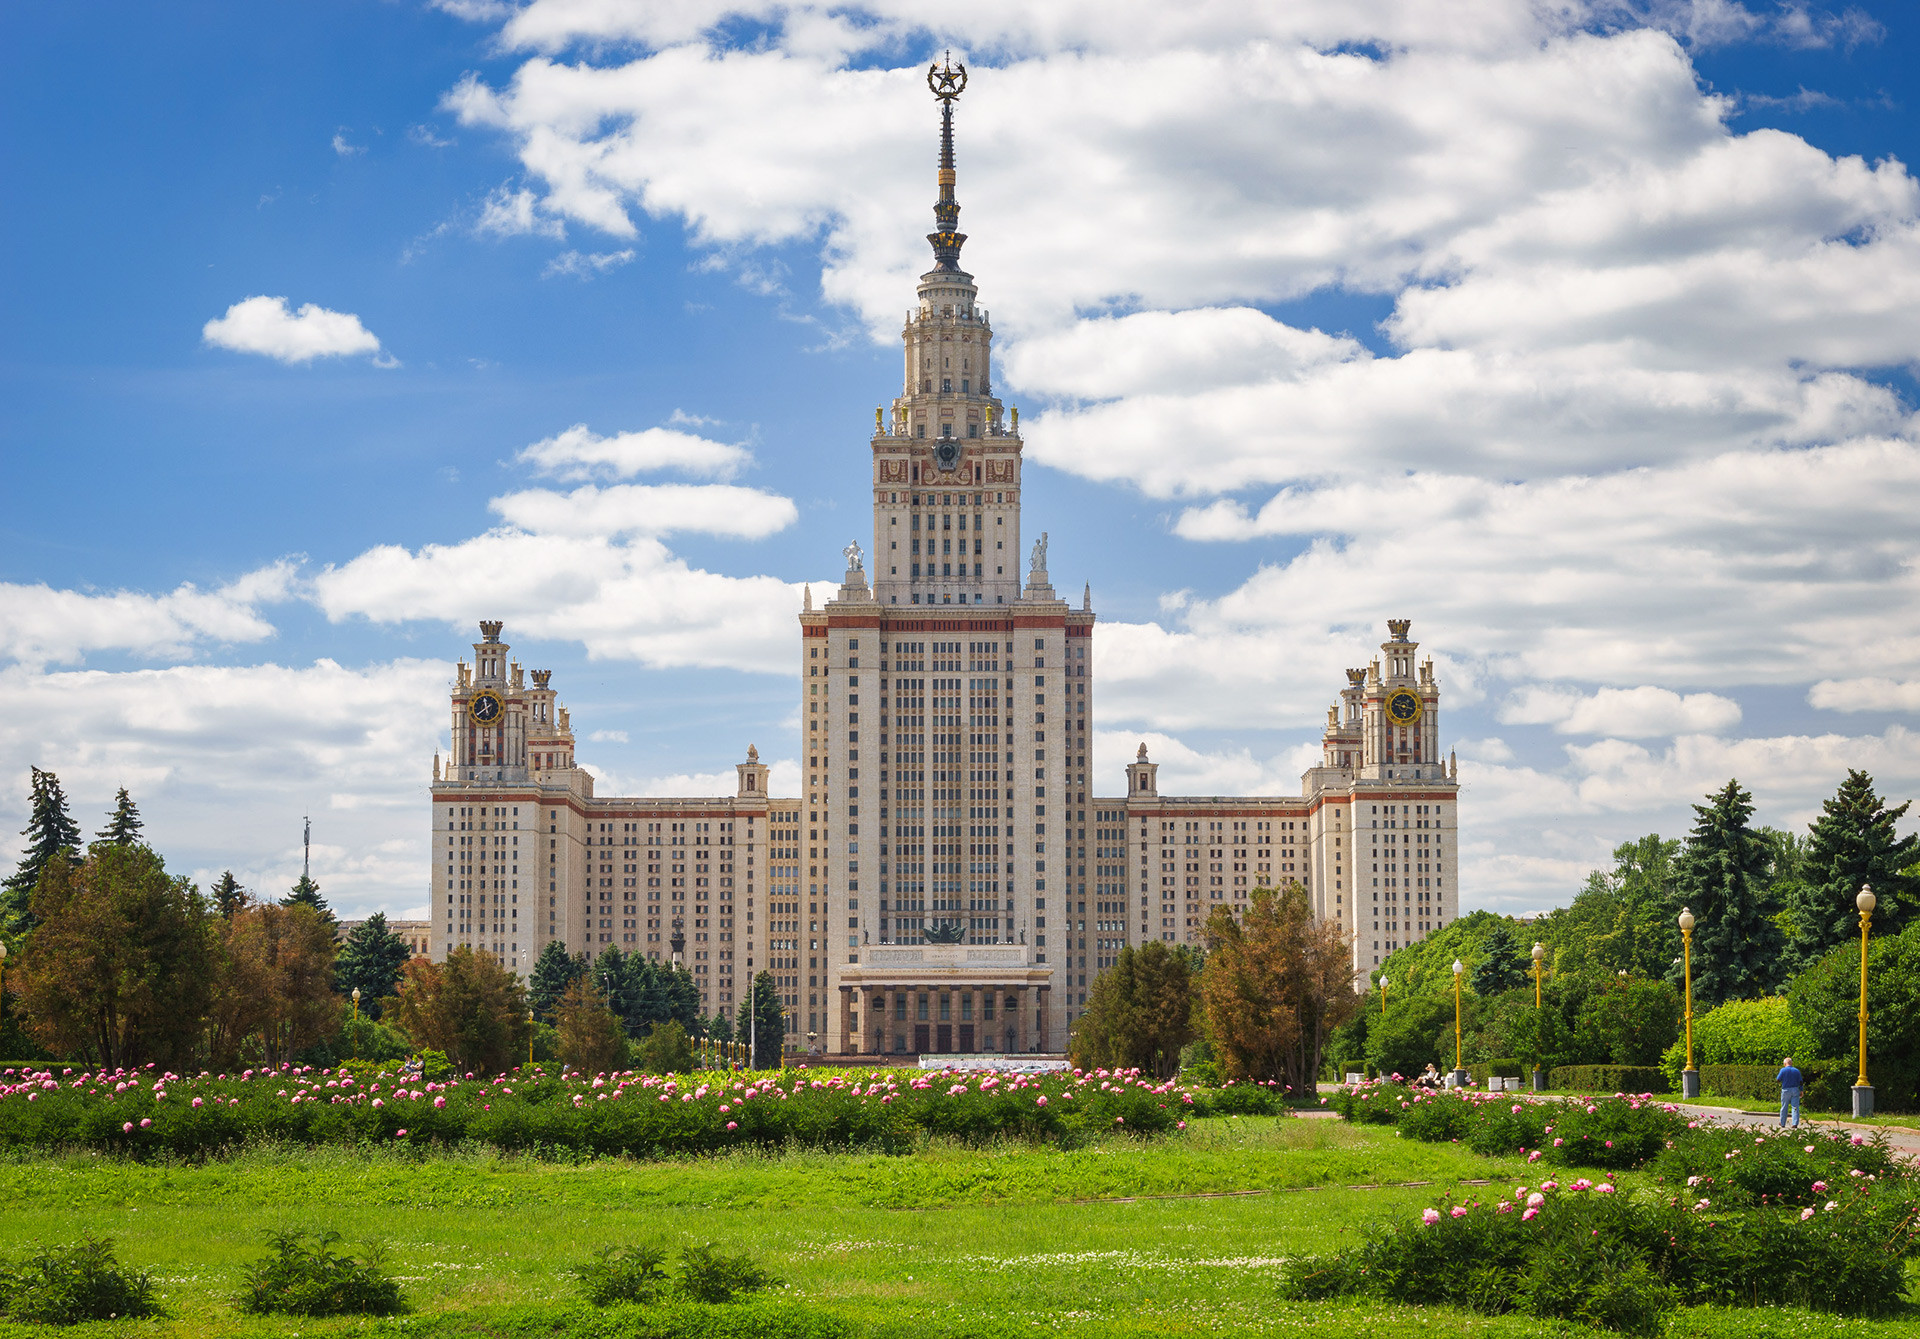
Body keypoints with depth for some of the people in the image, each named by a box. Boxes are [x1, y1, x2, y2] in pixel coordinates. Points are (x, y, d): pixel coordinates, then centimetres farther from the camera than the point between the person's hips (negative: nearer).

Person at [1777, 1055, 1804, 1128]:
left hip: (1786, 1090, -2)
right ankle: (1795, 1123, -9)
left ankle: (1782, 1123, 18)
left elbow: (1778, 1080, -5)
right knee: (1795, 1107, -1)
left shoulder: (1783, 1070, -6)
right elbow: (1801, 1082, 4)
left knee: (1784, 1108, 9)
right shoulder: (1796, 1071, 4)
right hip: (1795, 1090, 2)